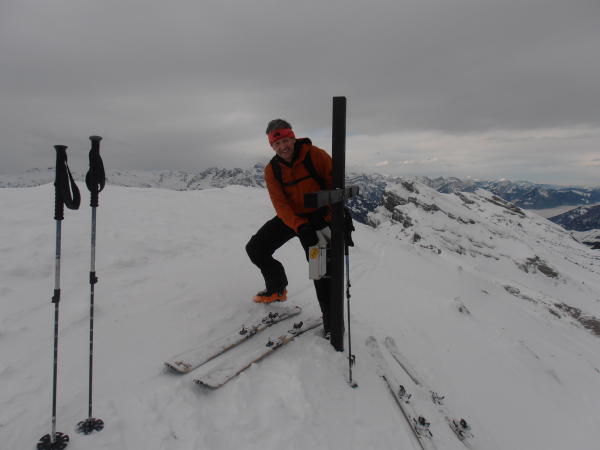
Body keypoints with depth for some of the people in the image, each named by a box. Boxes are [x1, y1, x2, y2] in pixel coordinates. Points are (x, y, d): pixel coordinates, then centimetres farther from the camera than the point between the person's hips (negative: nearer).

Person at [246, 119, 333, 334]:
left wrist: (331, 216, -22)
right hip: (290, 217, 5)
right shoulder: (272, 170, -6)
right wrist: (300, 227, -31)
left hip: (318, 216, -4)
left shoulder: (314, 155, -15)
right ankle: (277, 289, 22)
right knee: (255, 248, 1)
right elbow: (280, 204, -14)